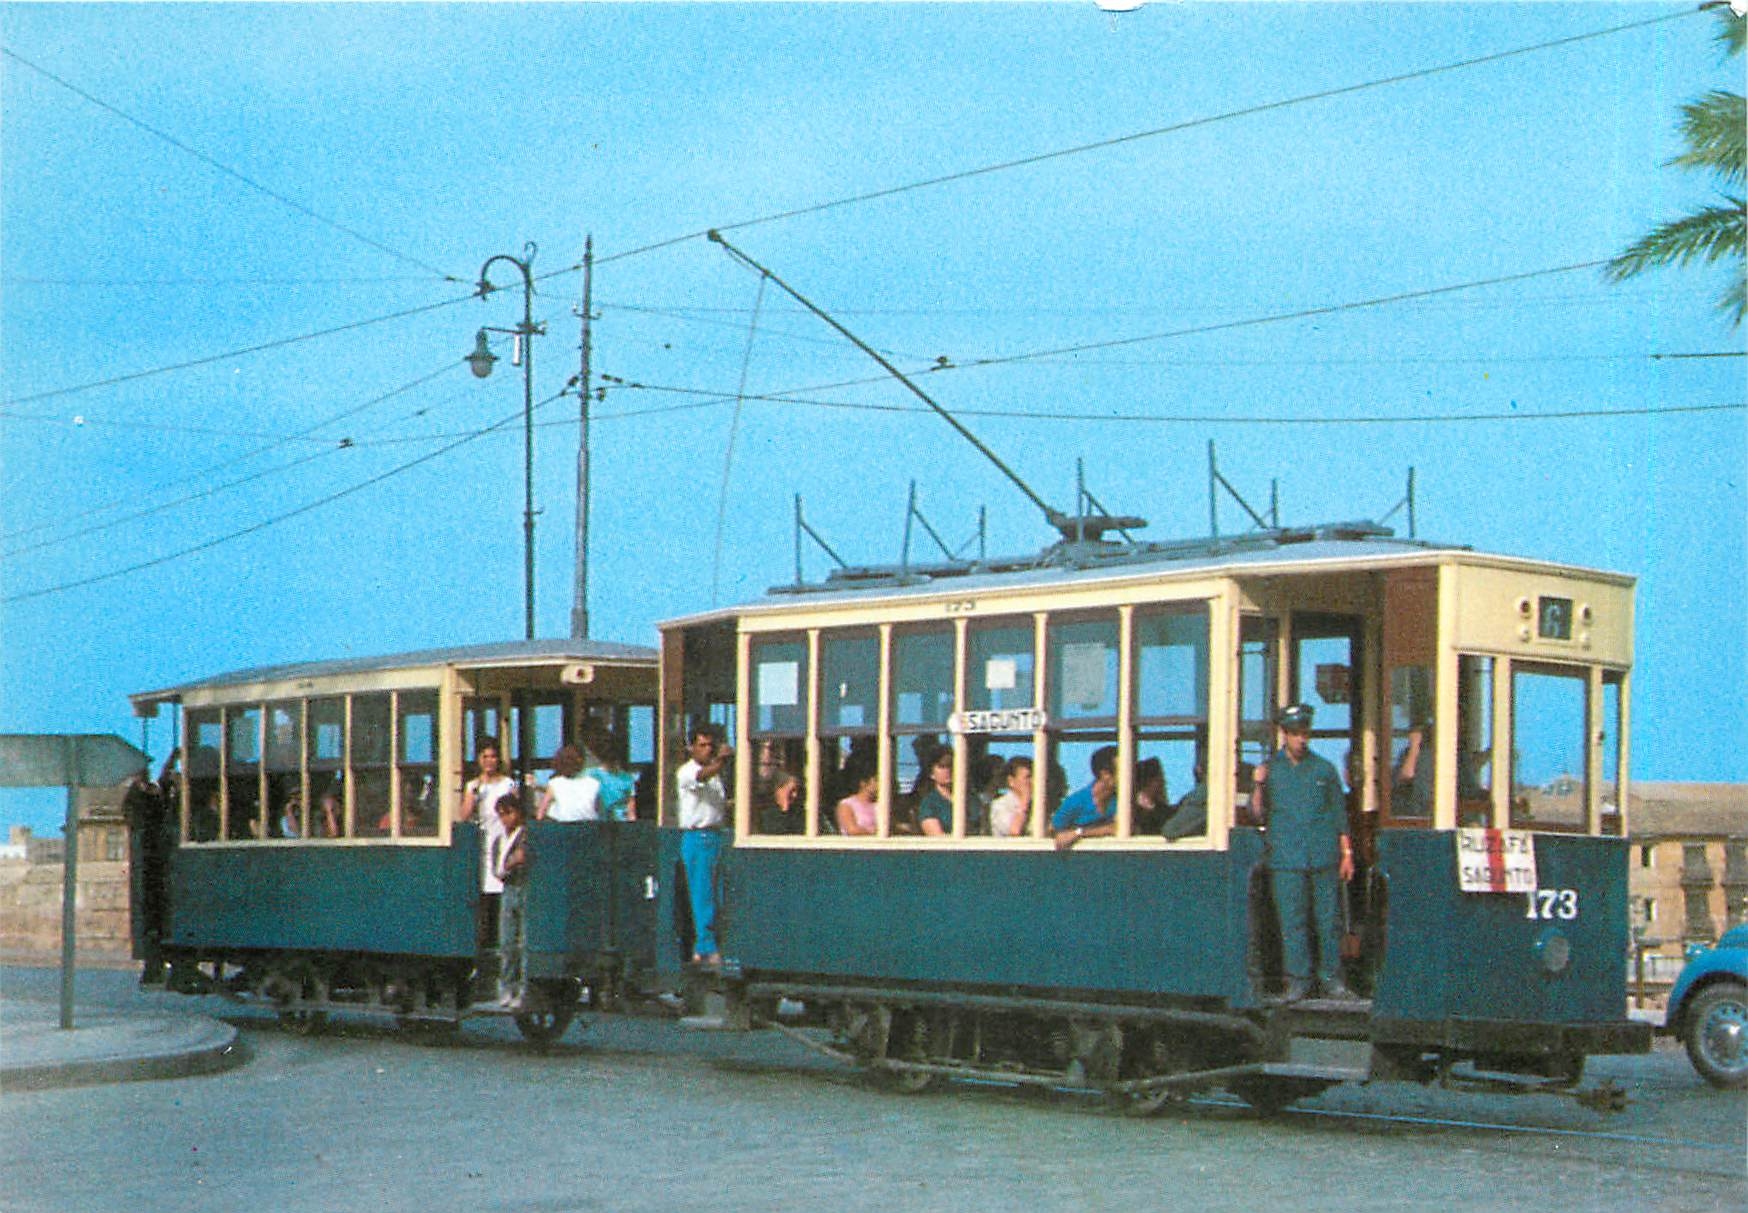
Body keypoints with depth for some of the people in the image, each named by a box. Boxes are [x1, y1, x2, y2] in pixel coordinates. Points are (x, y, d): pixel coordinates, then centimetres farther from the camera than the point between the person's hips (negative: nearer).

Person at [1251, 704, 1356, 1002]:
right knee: (1292, 921, -3)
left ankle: (1332, 980, 9)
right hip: (1286, 859, -1)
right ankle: (1297, 980, 3)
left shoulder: (1324, 768, 11)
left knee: (1329, 919, 1)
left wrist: (1347, 853, 8)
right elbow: (1257, 813, 6)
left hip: (1324, 856, 1)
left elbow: (1339, 813, 13)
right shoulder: (1269, 769, 9)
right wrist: (1259, 786, -11)